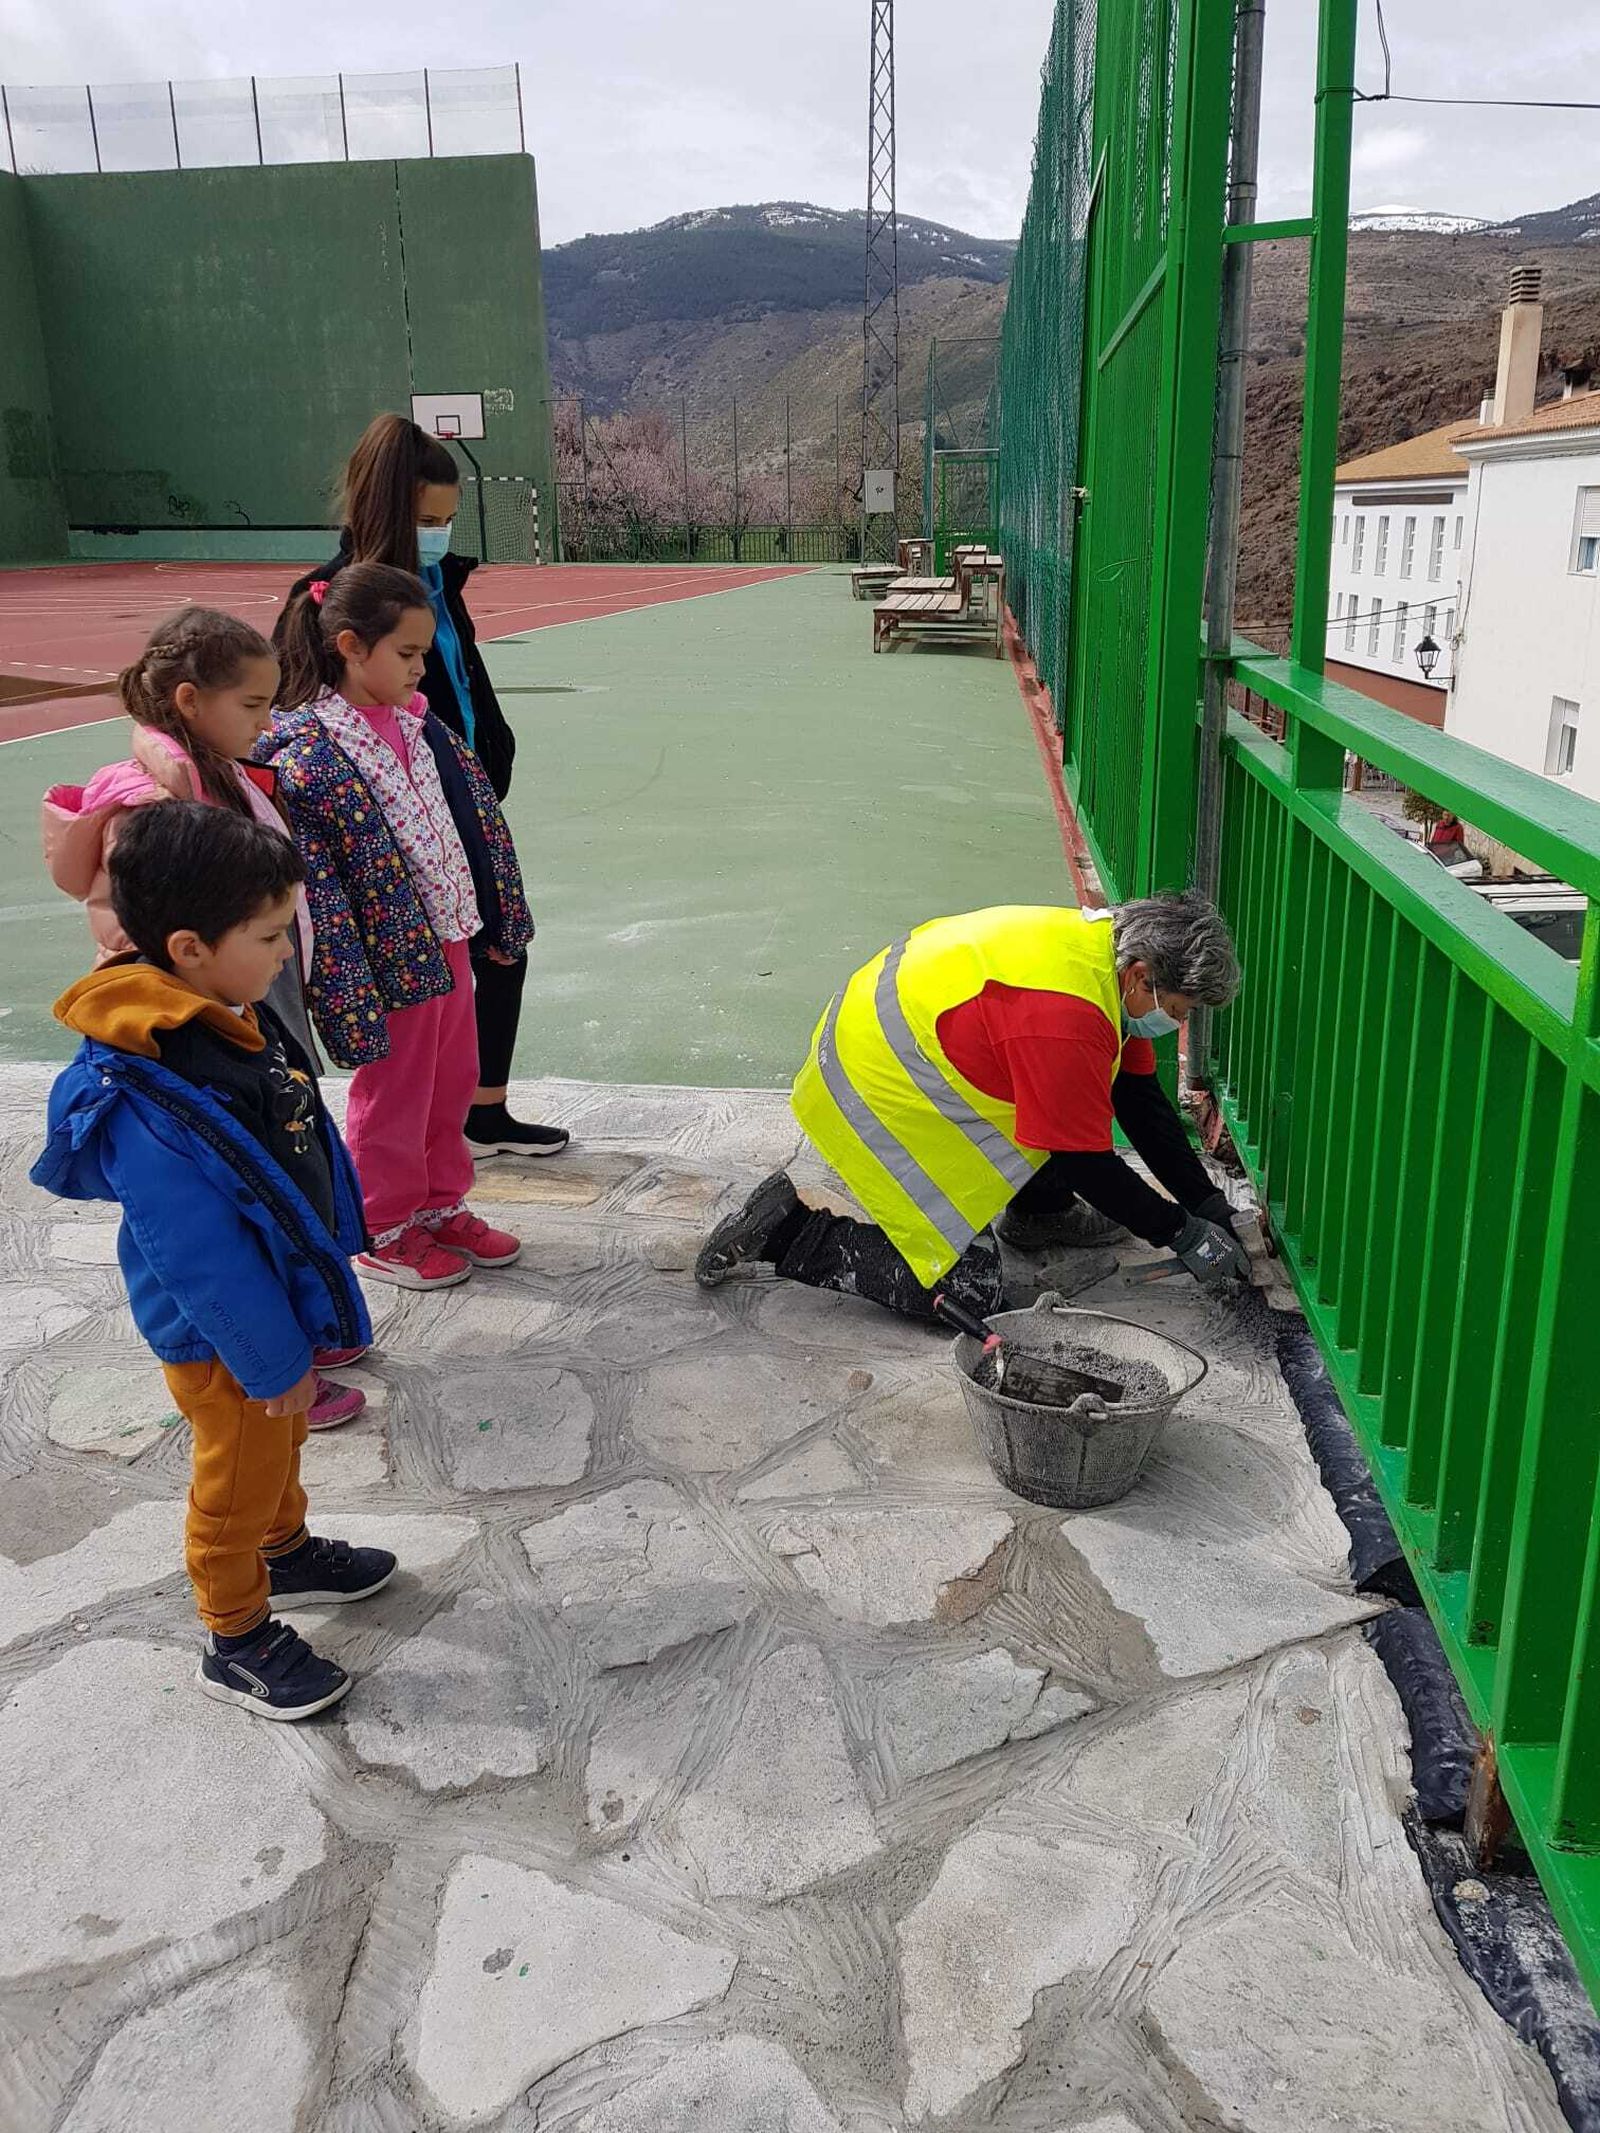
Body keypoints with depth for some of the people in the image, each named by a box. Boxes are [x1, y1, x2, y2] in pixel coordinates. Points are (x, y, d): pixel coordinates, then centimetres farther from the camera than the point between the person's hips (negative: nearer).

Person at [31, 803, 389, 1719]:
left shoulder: (236, 1015, -9)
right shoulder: (149, 1103, -37)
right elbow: (204, 1264, -30)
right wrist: (274, 1361, -19)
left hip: (282, 1296, 8)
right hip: (225, 1340, -8)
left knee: (282, 1444, 30)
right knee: (238, 1483, 14)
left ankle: (287, 1551, 55)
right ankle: (238, 1643, 36)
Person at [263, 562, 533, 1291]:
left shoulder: (417, 725, 4)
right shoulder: (306, 752, -19)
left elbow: (479, 815, 13)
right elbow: (310, 882, -20)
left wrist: (500, 919, 14)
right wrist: (350, 993, -21)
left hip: (449, 941, 7)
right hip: (391, 956, -7)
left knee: (452, 1082, 19)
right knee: (394, 1095, 9)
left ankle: (441, 1206, 38)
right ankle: (386, 1231, 28)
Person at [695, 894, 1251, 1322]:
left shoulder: (1107, 940, 2)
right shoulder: (1065, 1018, -29)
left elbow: (1141, 1099, 11)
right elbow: (1085, 1161, -19)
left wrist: (1208, 1204, 11)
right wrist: (1182, 1233, -8)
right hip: (876, 1093, -10)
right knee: (969, 1290, -10)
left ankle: (1039, 1211, 25)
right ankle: (789, 1232, -3)